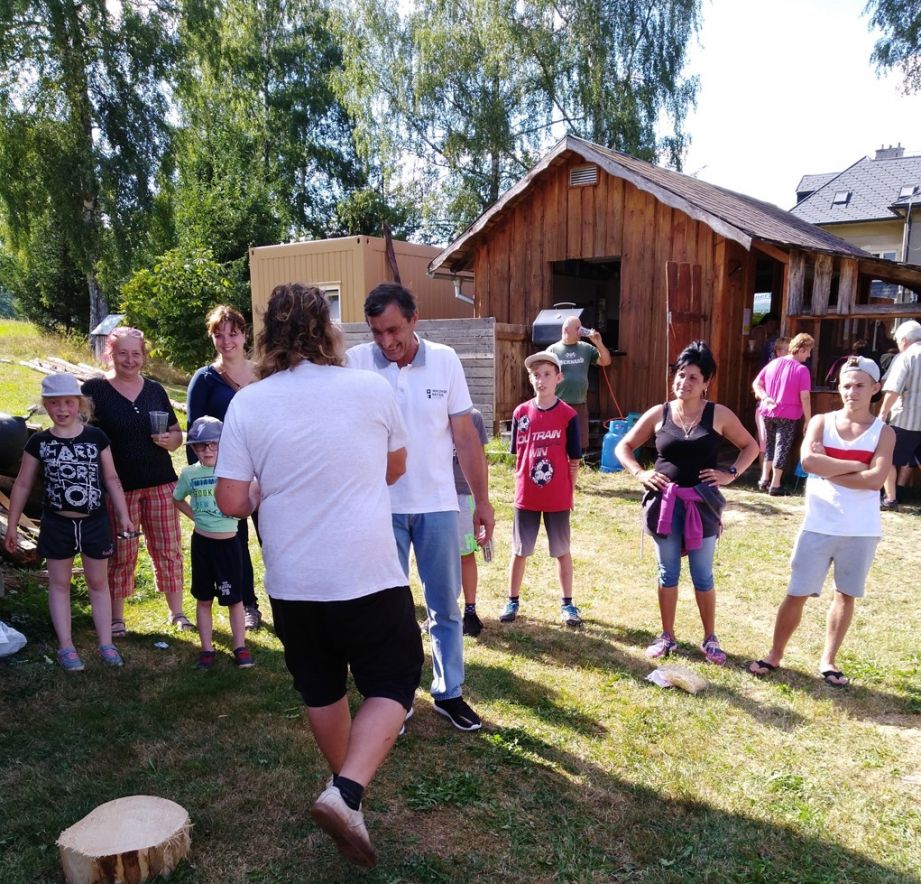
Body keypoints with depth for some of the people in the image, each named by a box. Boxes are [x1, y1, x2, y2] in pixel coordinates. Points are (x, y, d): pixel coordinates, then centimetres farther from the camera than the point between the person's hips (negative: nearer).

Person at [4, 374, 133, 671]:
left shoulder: (96, 437, -5)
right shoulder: (39, 442, -5)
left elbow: (111, 479, 2)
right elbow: (22, 485, 2)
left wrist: (123, 516, -1)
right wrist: (12, 526, 4)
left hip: (94, 522, 0)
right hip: (56, 524, 0)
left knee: (98, 583, 10)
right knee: (59, 584, 9)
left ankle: (106, 644, 18)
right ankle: (66, 647, 18)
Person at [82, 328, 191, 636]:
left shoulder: (155, 390, 9)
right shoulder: (94, 390, -2)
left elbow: (177, 434, 15)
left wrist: (169, 440, -9)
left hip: (160, 483, 3)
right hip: (118, 486, -3)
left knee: (168, 549, 8)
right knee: (121, 554, 5)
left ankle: (176, 611, 21)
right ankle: (116, 617, 21)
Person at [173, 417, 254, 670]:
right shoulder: (189, 473, -1)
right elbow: (177, 499, 16)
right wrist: (195, 516, 4)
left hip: (229, 542, -2)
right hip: (202, 542, 2)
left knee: (234, 598, 7)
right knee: (203, 599, 12)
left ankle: (240, 647, 18)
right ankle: (207, 648, 24)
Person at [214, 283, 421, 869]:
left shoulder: (248, 403, -6)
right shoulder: (374, 390, -7)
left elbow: (232, 502, -6)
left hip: (293, 584, 3)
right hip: (370, 577, -3)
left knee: (322, 691, 22)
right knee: (392, 686, 13)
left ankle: (347, 793, 39)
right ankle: (347, 792, -4)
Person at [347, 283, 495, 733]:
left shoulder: (444, 360, -4)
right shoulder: (356, 363, -9)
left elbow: (465, 436, 1)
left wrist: (482, 500, 3)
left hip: (438, 505, 1)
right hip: (380, 507, -1)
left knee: (445, 607, 13)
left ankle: (449, 693, 31)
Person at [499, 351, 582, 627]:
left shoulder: (568, 415, -7)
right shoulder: (521, 413, -1)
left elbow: (574, 460, -2)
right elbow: (517, 455, 7)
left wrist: (568, 492, -1)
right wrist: (521, 485, 2)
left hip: (558, 498, -2)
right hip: (526, 496, 2)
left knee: (562, 551, 12)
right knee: (519, 551, 11)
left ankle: (567, 604, 25)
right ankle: (512, 601, 25)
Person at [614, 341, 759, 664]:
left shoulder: (719, 415, -3)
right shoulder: (658, 414, 0)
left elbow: (751, 446, 8)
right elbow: (623, 447, 8)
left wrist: (731, 474, -5)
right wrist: (640, 473, -6)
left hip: (702, 503, -1)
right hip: (664, 502, 1)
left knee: (702, 576, 7)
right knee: (667, 573, 11)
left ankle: (710, 639, 23)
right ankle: (667, 636, 23)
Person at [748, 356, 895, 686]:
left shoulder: (883, 433, -1)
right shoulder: (821, 422, 0)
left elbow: (876, 479, -17)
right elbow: (808, 461, -18)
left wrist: (829, 470, -16)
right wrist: (854, 465, -16)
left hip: (861, 530, 1)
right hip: (819, 525, 0)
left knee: (846, 594, 12)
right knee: (797, 593, 5)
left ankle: (827, 660, 27)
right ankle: (775, 655, 20)